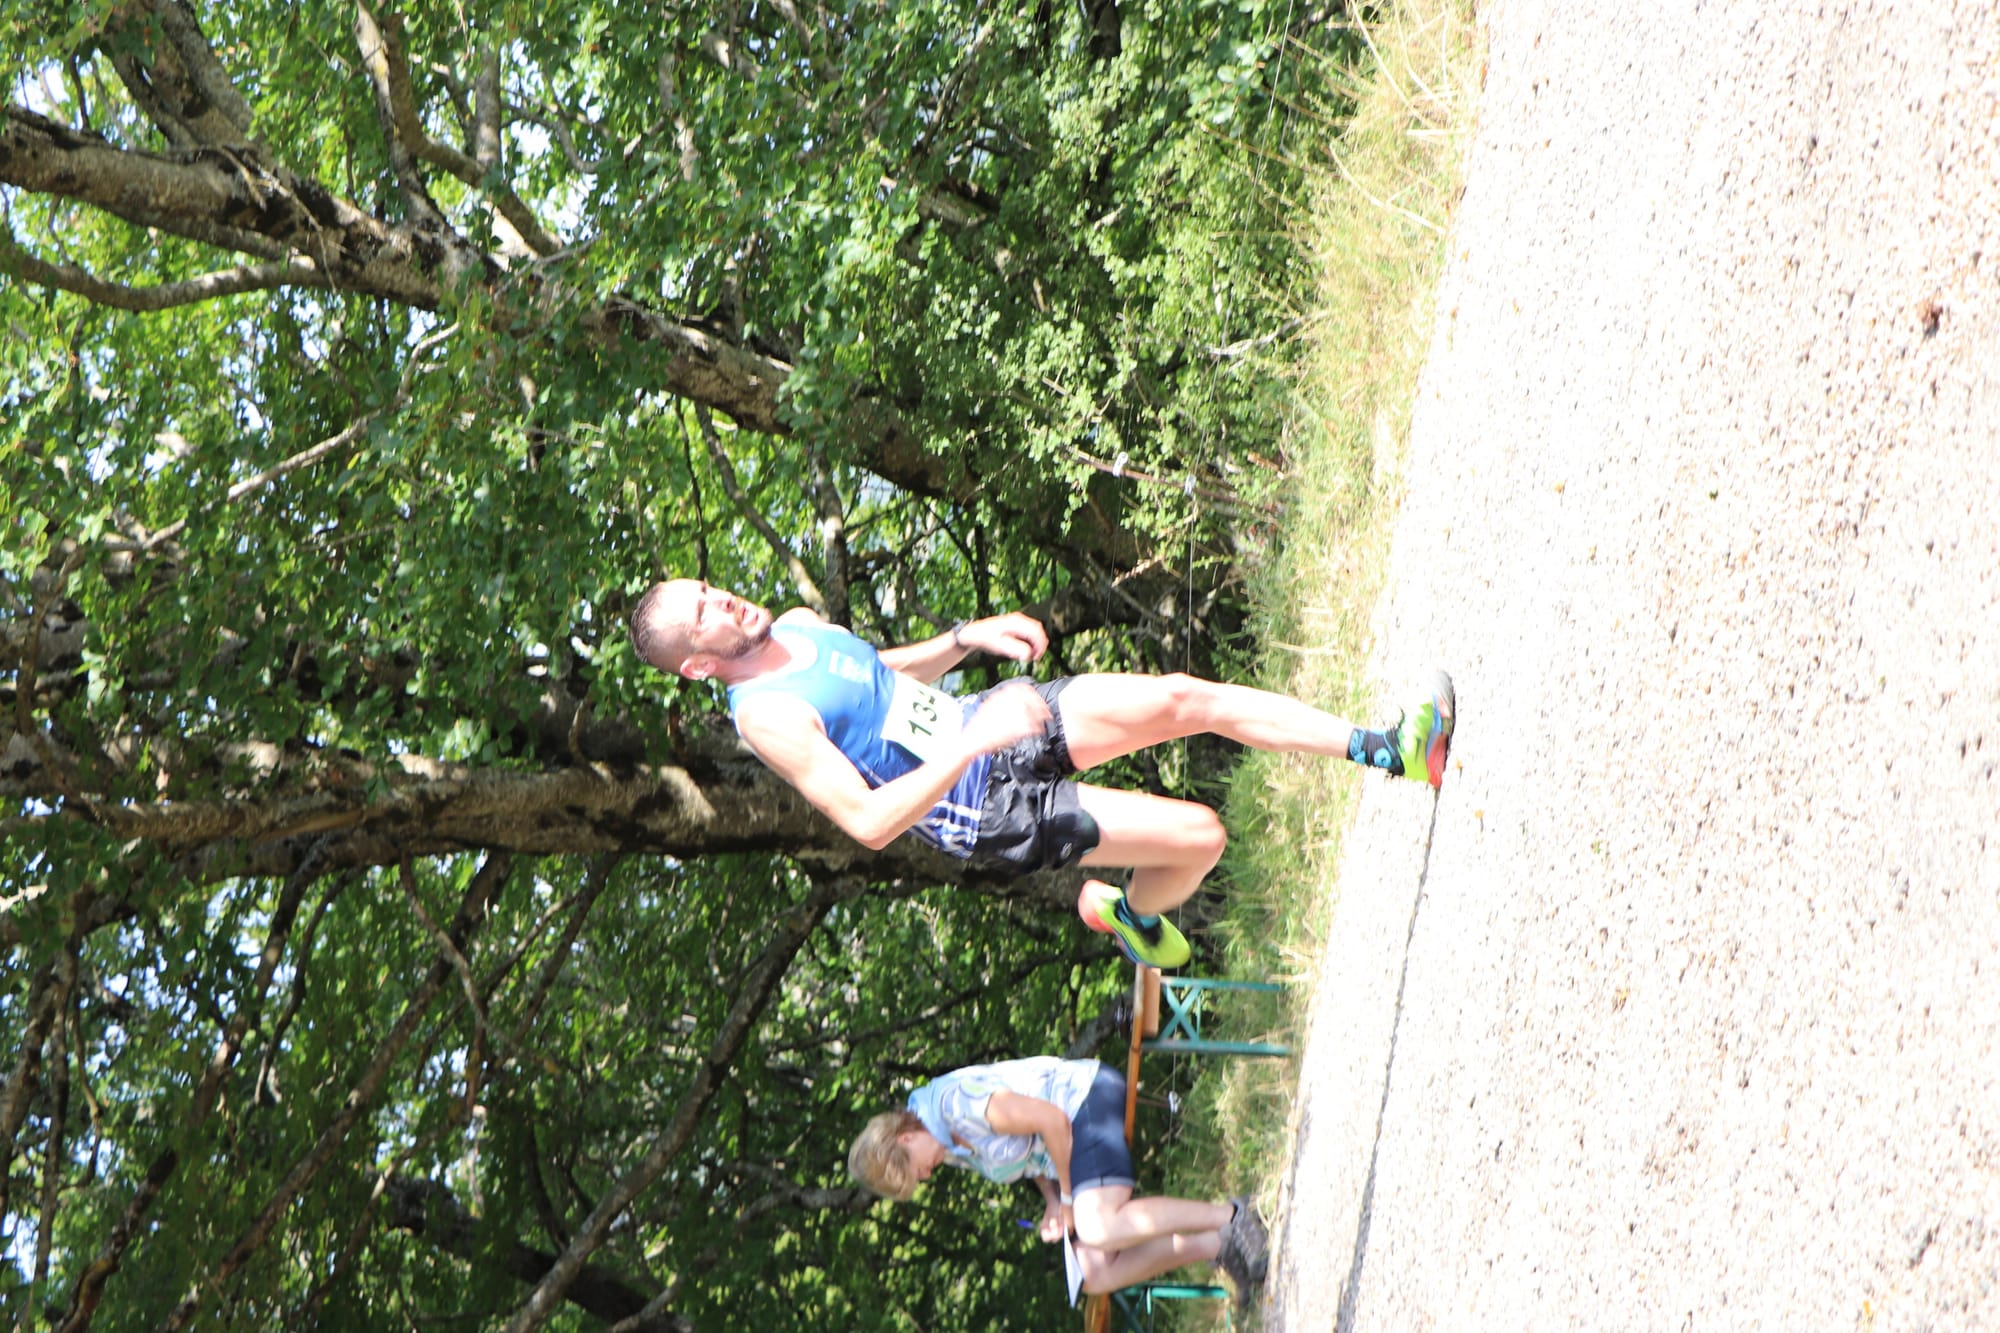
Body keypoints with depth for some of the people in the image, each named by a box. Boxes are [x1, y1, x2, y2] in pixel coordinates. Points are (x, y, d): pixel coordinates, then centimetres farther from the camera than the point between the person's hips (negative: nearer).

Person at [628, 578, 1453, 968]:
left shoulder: (797, 623, 6)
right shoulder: (769, 716, -22)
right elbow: (868, 822, -27)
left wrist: (967, 638, 8)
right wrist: (965, 749, -32)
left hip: (987, 722, 8)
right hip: (981, 807, -8)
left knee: (1189, 697, -4)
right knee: (1197, 836, -15)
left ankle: (1387, 751, 5)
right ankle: (1133, 917, 20)